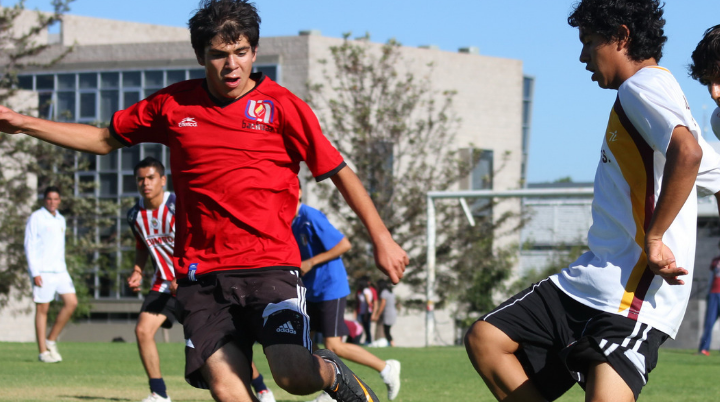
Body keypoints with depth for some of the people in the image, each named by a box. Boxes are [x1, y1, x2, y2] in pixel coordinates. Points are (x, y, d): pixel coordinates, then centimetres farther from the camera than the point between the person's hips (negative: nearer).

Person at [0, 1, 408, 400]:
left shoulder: (282, 106, 1)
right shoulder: (173, 105, 10)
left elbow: (339, 171, 6)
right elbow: (105, 139, 23)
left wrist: (382, 239, 1)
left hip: (270, 265, -3)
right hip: (202, 274, 3)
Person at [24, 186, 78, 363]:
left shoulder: (60, 220, 17)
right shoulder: (36, 218, -3)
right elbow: (30, 246, -8)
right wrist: (35, 272, -14)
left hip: (59, 269, 7)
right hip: (42, 271, -6)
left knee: (71, 302, -5)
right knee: (42, 309, -3)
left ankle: (51, 341, 7)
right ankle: (43, 352, 2)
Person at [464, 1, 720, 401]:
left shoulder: (642, 86, -10)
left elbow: (687, 153, -29)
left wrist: (654, 238, -24)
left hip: (635, 293, -11)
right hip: (588, 279, 11)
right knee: (486, 340, 7)